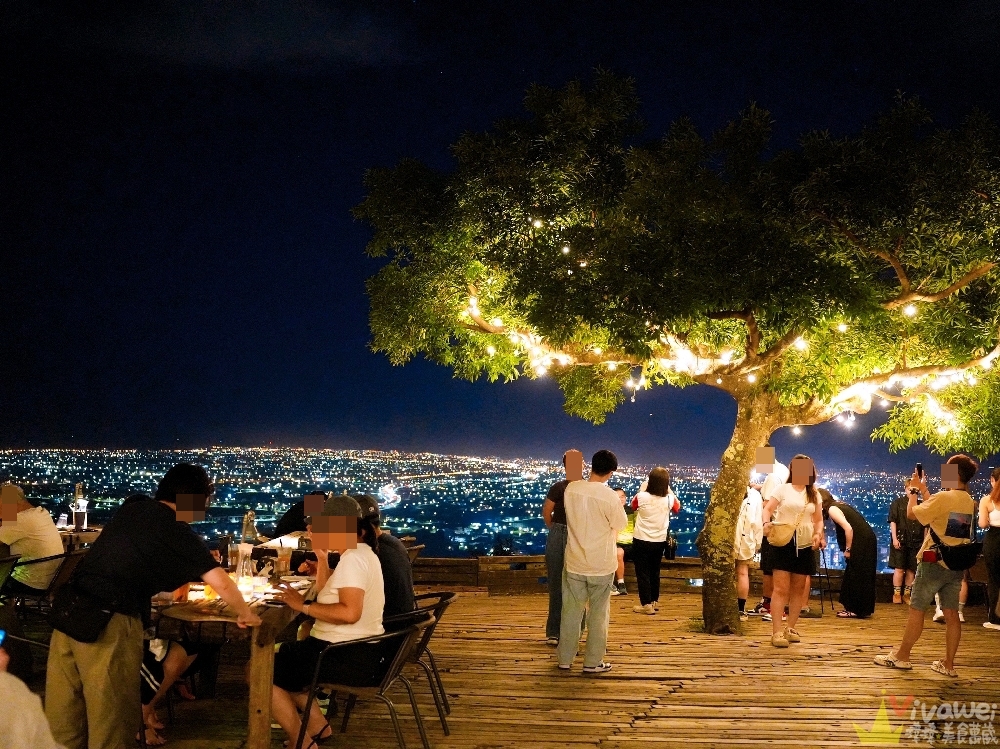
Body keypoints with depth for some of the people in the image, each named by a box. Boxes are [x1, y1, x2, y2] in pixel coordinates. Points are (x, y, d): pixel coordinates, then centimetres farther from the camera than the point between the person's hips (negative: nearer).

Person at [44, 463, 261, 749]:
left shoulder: (132, 506, 16)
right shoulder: (177, 531, -2)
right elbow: (220, 583, -6)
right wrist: (245, 614, 11)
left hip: (68, 610, 7)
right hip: (108, 622, -7)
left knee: (64, 714, 15)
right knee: (110, 718, 6)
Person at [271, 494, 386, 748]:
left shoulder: (353, 559, -18)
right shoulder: (360, 554, 14)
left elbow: (350, 612, -31)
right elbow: (327, 595, 22)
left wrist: (304, 606, -21)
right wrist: (321, 556, 10)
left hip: (349, 656, -11)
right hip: (355, 650, 11)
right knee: (278, 656, 26)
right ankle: (318, 726, 22)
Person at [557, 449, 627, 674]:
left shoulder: (571, 489, -7)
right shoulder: (610, 497, -20)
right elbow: (620, 525, -5)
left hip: (574, 563, 4)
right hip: (601, 565, -3)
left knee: (571, 612, 14)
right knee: (598, 614, 10)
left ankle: (565, 659, 23)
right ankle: (593, 662, 17)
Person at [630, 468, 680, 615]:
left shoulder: (642, 497, -19)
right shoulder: (669, 499, -11)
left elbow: (633, 505, 6)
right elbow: (677, 508, 14)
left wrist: (641, 490, 14)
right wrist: (669, 491, 16)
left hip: (641, 541, -3)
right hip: (659, 541, 4)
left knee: (642, 573, 5)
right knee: (654, 572, 20)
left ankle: (647, 604, 4)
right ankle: (655, 601, 29)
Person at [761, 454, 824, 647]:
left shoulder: (814, 494, 11)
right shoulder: (783, 489, 0)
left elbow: (818, 519, 14)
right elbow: (767, 509, -6)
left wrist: (818, 534, -6)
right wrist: (766, 523, -27)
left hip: (805, 545, 4)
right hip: (783, 543, -4)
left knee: (798, 589, 10)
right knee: (781, 588, -9)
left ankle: (791, 628, 20)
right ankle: (777, 631, -10)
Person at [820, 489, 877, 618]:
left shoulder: (832, 509, -10)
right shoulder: (839, 505, 17)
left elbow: (848, 528, -19)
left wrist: (848, 549, -12)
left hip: (861, 543, -9)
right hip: (867, 541, 9)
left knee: (855, 576, -2)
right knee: (861, 576, 13)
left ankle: (856, 610, 3)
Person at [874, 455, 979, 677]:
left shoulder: (944, 497, -18)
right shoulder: (968, 501, 7)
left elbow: (912, 513, -9)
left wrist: (913, 490, 5)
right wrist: (923, 490, 23)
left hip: (934, 562, -7)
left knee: (917, 609, 2)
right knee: (951, 614, 6)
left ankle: (901, 656, 10)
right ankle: (948, 664, 9)